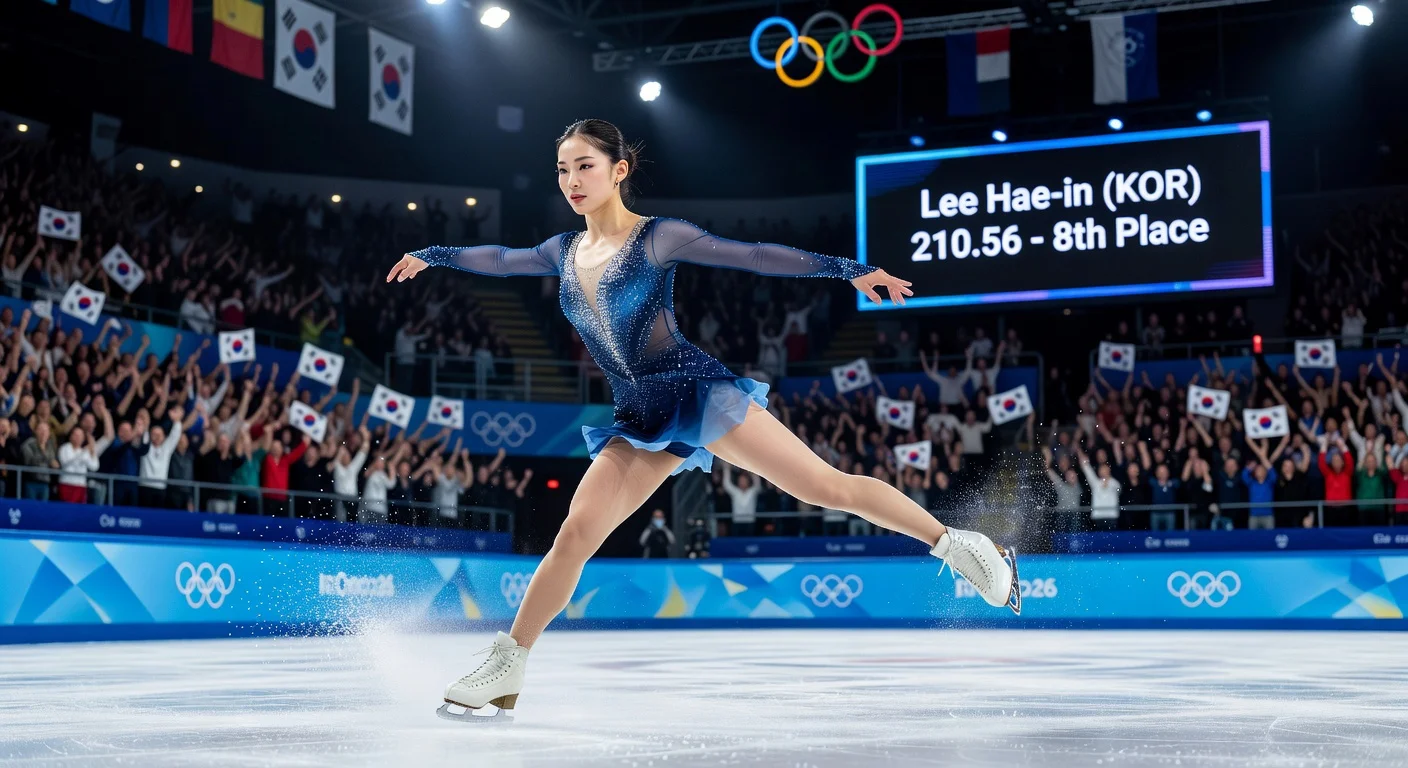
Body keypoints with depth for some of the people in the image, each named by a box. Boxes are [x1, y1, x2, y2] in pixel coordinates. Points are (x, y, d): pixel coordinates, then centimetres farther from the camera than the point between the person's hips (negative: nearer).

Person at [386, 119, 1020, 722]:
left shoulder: (657, 238, -5)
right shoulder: (567, 252, 12)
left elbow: (751, 256, -10)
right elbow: (501, 261, 31)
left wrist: (847, 269, -15)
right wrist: (432, 255, 36)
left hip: (695, 390, -5)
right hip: (638, 418, 5)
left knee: (823, 485, -11)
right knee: (576, 534, -3)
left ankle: (958, 546, -1)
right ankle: (507, 668, 6)